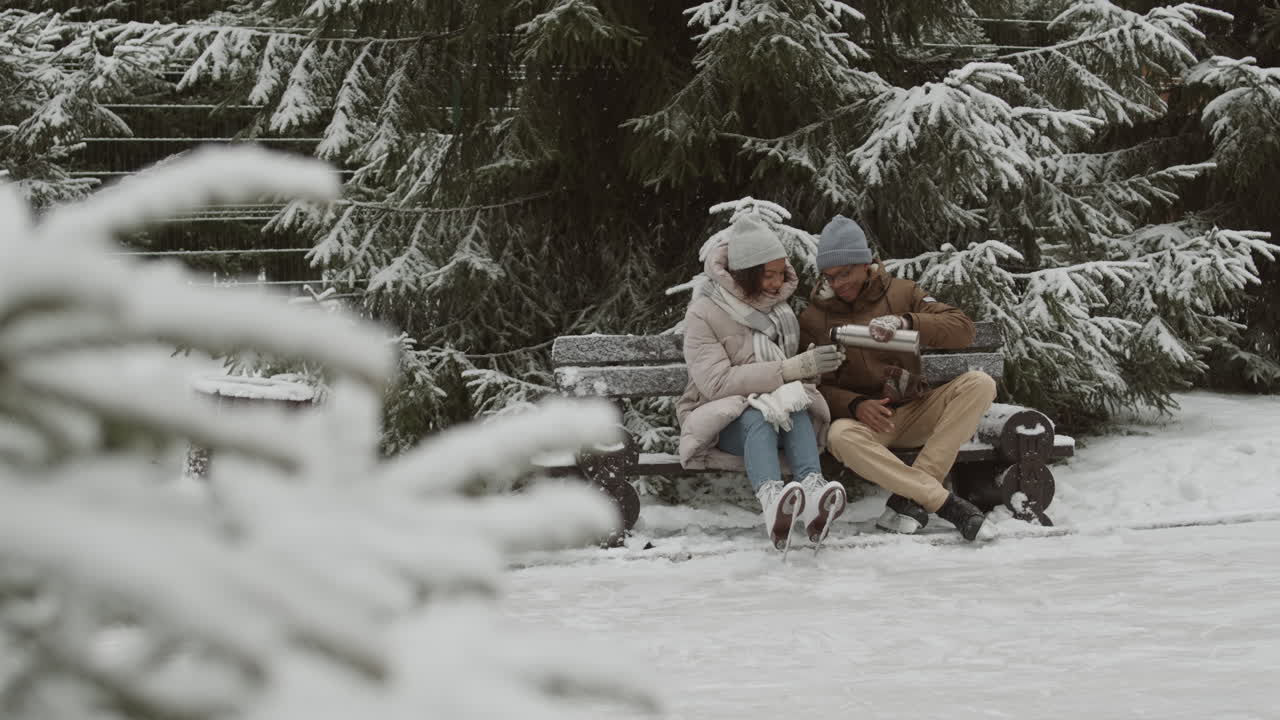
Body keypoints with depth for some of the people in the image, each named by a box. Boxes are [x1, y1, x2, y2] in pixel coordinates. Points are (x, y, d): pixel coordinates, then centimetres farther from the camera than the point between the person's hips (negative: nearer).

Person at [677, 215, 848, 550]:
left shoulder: (779, 306, 12)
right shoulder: (704, 313, -7)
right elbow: (715, 382, -19)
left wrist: (815, 366, -4)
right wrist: (792, 368, -24)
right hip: (723, 419, -4)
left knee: (796, 408, -31)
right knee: (758, 417, -38)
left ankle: (812, 488, -59)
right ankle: (771, 497, -69)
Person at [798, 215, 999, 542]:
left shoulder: (900, 292, 5)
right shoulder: (813, 318, 3)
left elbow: (963, 329, -6)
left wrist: (906, 322, -23)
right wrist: (855, 404, -21)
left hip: (914, 411, 2)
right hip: (862, 417, -2)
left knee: (979, 383, -24)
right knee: (840, 436, -38)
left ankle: (910, 499, -31)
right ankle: (947, 503, -38)